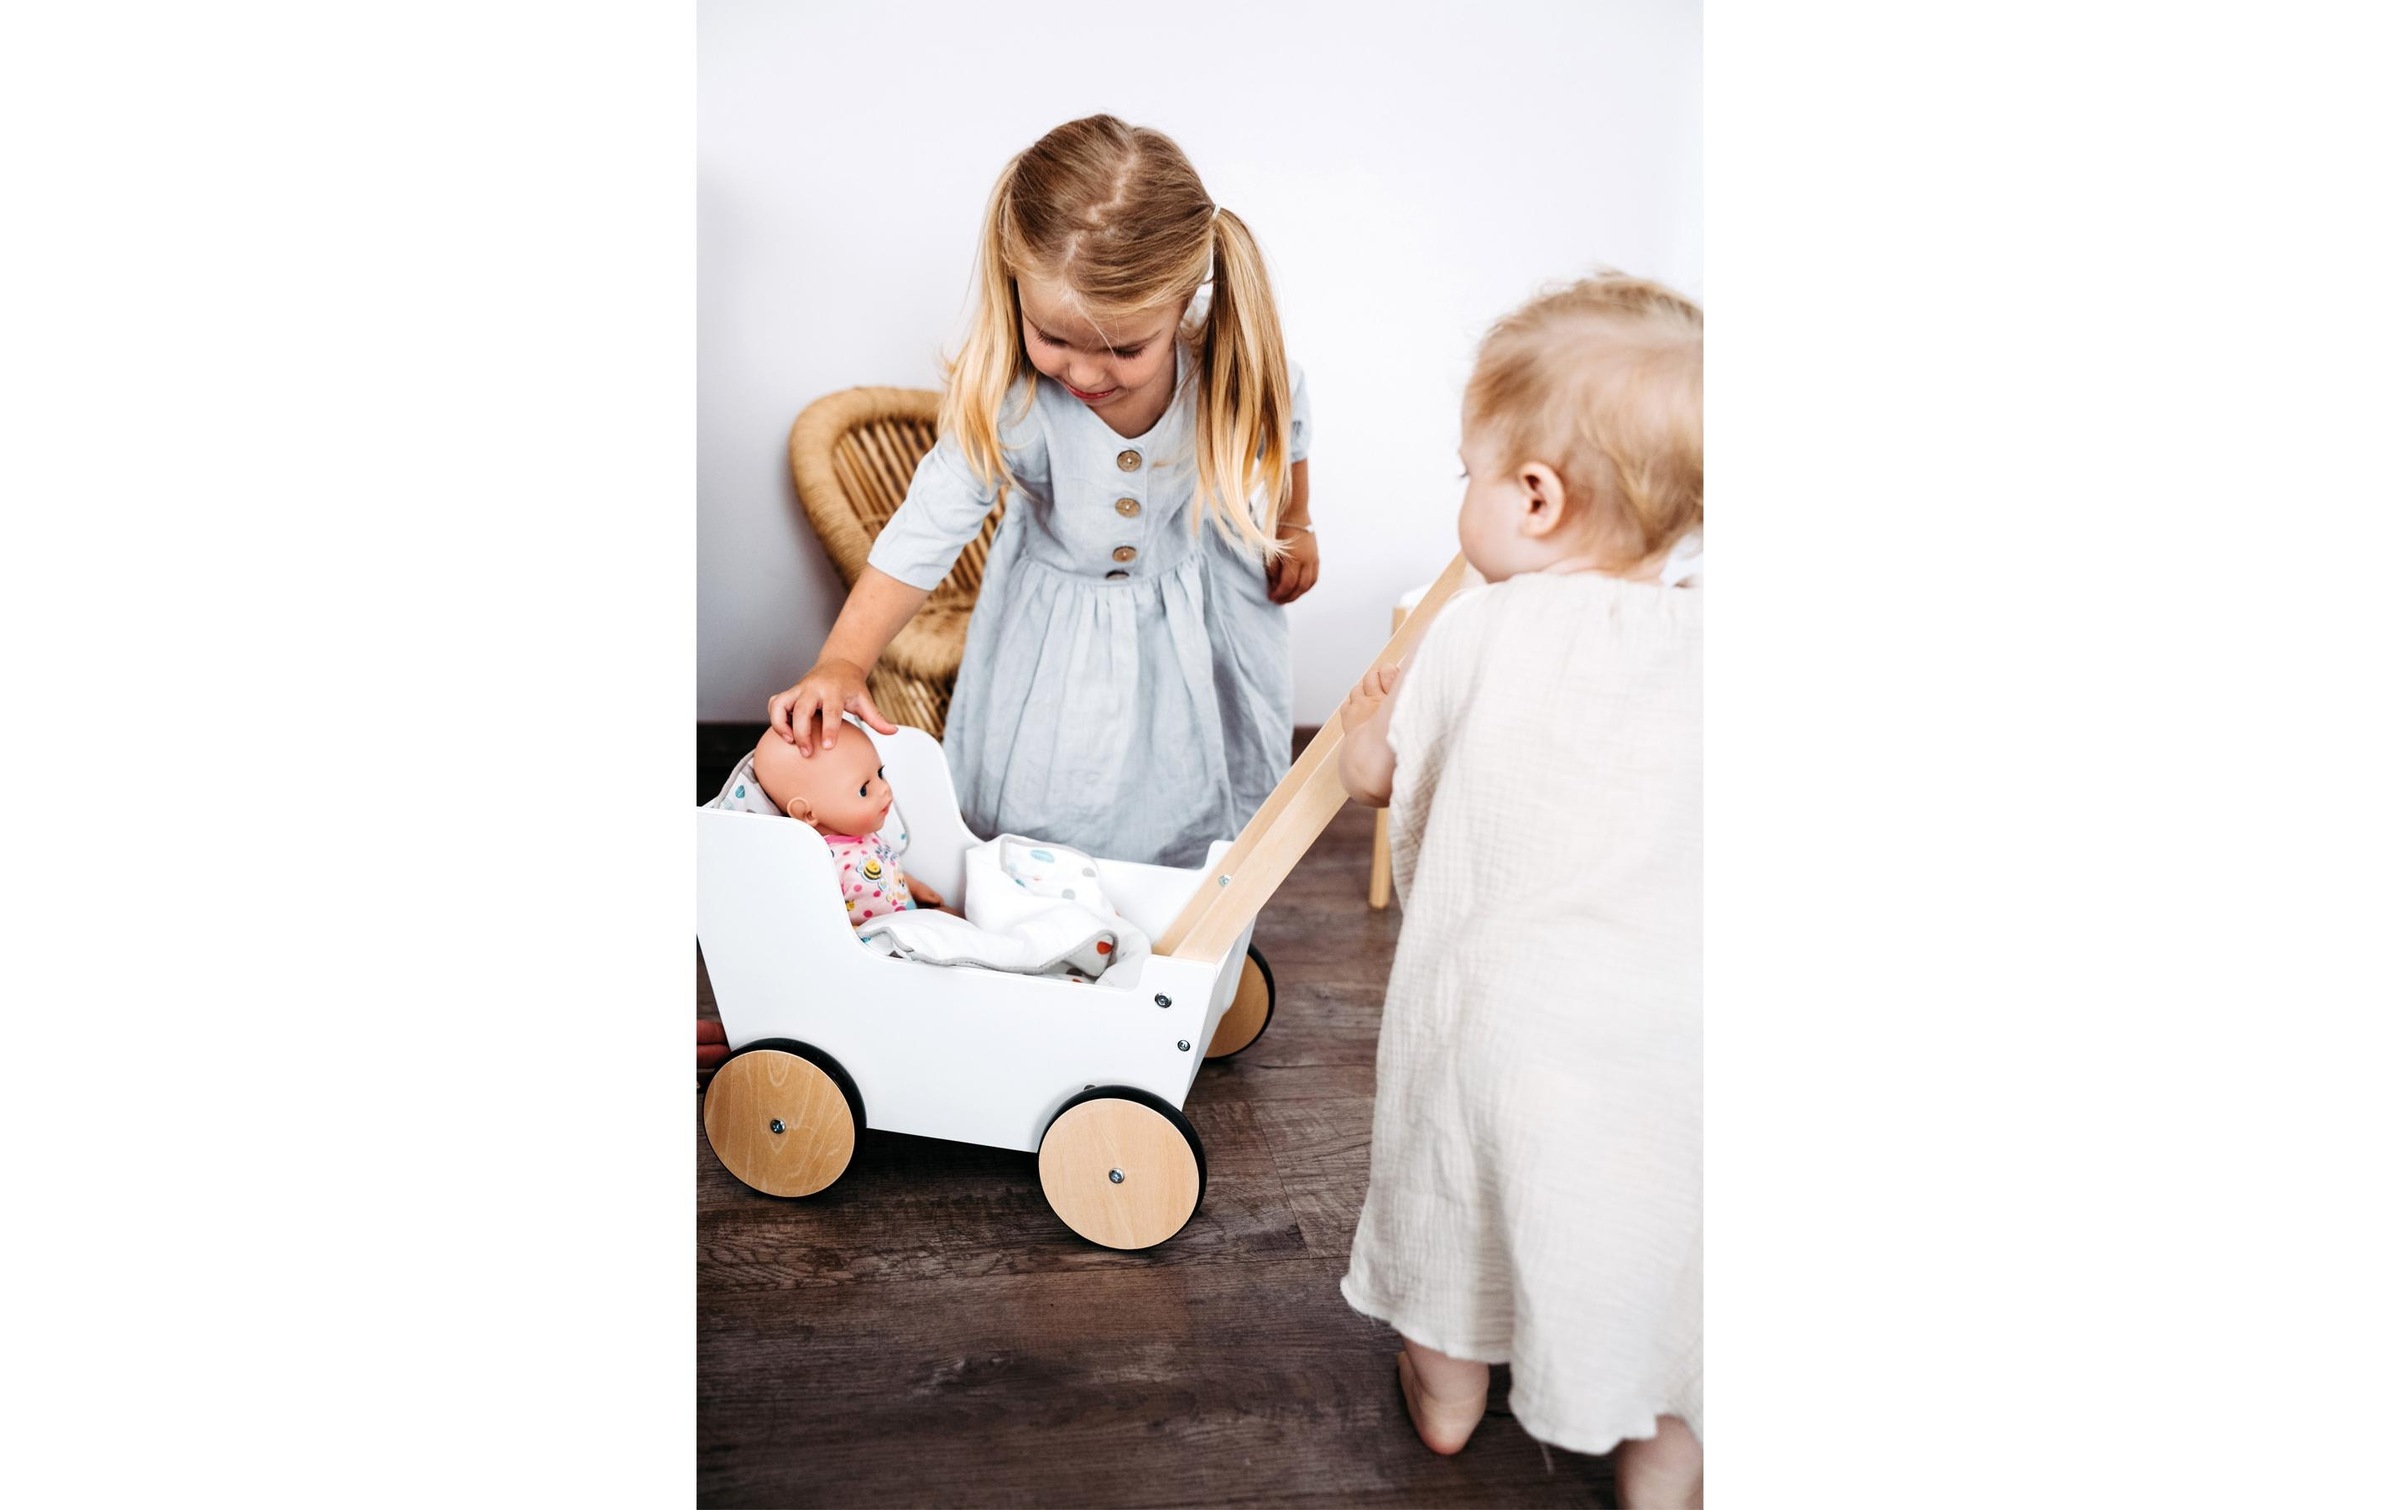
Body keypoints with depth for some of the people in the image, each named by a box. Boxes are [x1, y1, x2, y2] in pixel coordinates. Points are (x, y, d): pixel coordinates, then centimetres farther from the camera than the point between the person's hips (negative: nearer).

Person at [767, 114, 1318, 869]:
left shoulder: (1242, 368, -28)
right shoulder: (1004, 400, -32)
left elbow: (1287, 437, -4)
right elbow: (925, 531, -24)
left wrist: (1294, 529, 12)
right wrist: (841, 661, -33)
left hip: (1202, 627, 1)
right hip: (1057, 630, -1)